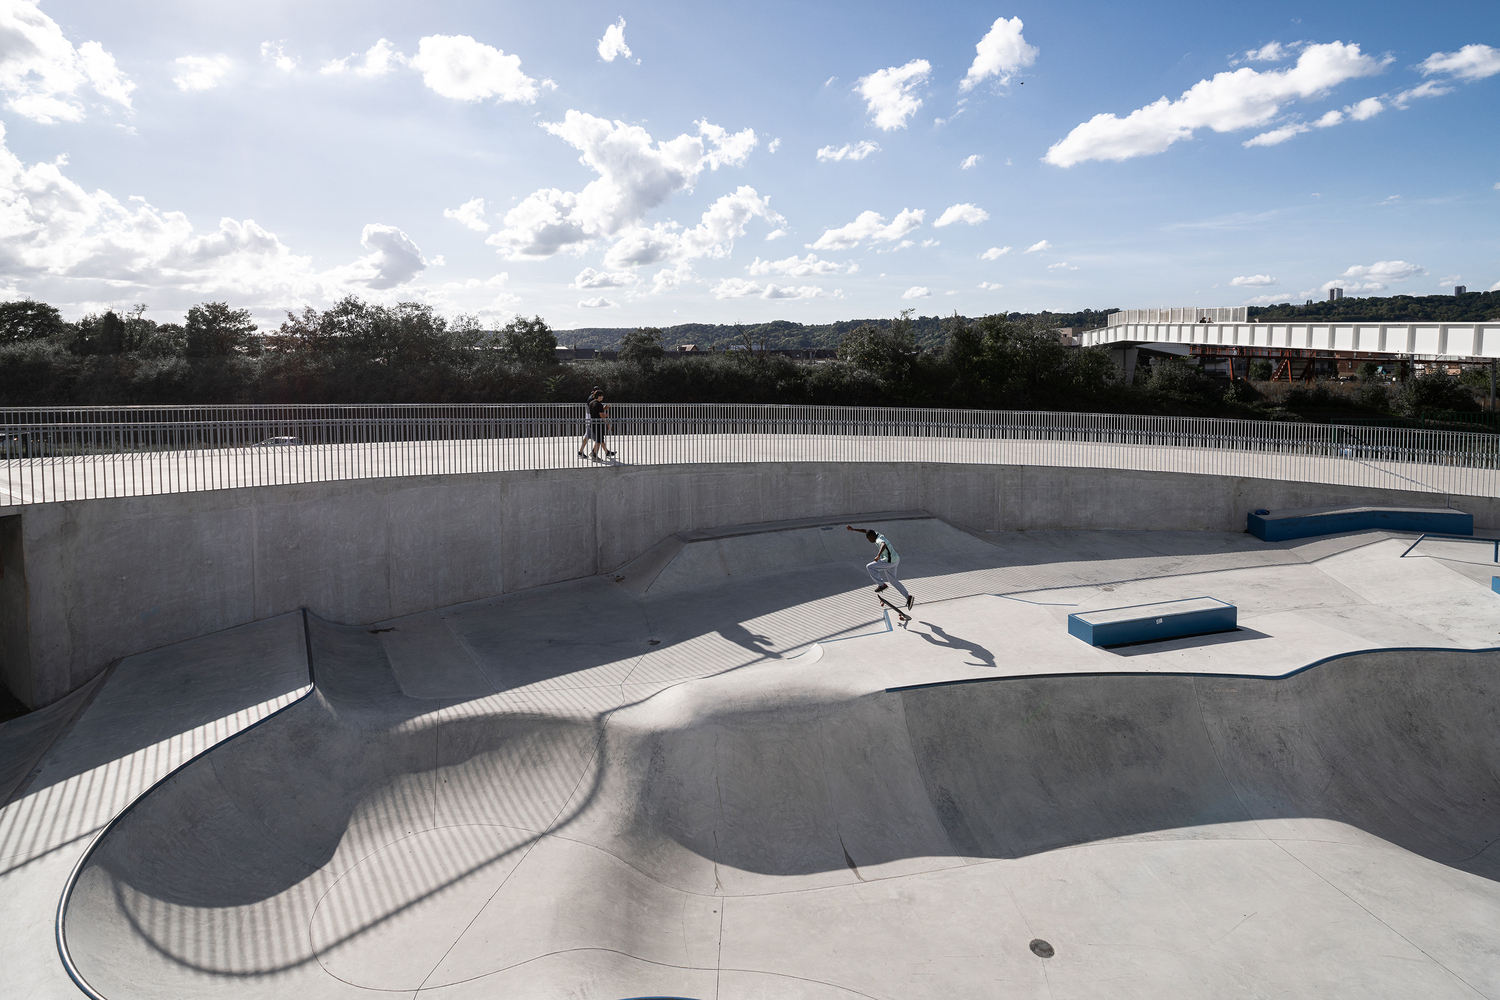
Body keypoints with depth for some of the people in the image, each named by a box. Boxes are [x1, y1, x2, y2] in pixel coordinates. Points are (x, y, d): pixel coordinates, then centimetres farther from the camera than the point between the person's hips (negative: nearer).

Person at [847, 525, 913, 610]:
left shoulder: (879, 540, -21)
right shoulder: (877, 534, 7)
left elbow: (883, 545, -45)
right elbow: (866, 530, 20)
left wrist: (878, 555, -59)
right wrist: (853, 529, 20)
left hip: (890, 561, -10)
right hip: (895, 559, 10)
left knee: (869, 567, -7)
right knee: (892, 581, 19)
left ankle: (882, 584, -2)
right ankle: (908, 597, 17)